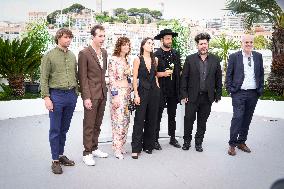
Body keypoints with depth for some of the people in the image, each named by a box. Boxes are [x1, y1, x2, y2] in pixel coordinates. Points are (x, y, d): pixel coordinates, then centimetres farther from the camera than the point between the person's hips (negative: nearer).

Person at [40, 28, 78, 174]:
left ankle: (61, 155, 25)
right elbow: (44, 79, -6)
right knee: (55, 130, 2)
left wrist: (76, 93, 12)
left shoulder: (72, 56, 12)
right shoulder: (49, 56, -3)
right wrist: (46, 97, -13)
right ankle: (55, 160, 10)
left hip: (71, 95, 5)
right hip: (56, 95, -5)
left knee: (64, 128, 13)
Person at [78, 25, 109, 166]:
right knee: (89, 125, 1)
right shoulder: (84, 53, -10)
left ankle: (94, 148, 28)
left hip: (102, 94, 7)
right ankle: (87, 153, 12)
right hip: (91, 95, -6)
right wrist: (86, 97, -16)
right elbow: (82, 77, -12)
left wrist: (105, 90, 10)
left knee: (97, 124, 15)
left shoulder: (104, 52, 11)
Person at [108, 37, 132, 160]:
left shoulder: (126, 59, 14)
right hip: (118, 92, -8)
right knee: (118, 119, -8)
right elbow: (111, 79, -13)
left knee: (126, 119, 9)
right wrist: (114, 95, -17)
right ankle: (117, 149, 1)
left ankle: (121, 145, 19)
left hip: (127, 91, 8)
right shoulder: (114, 59, -9)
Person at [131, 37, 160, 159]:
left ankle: (148, 145, 21)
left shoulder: (155, 60, 9)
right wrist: (136, 94, -11)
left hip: (154, 91, 4)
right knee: (139, 120, -3)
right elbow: (135, 78, -5)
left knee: (152, 119, 9)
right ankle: (136, 148, 3)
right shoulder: (138, 60, -3)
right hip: (142, 91, -4)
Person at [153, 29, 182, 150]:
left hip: (173, 90, 5)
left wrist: (180, 88, 10)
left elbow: (179, 71, 16)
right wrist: (162, 74, -18)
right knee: (158, 115, 2)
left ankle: (172, 138, 25)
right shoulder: (156, 55, -4)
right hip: (160, 90, -4)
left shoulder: (176, 54, 11)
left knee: (172, 115, 13)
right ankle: (155, 140, 12)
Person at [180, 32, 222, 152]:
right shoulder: (190, 59, -1)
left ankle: (198, 143, 25)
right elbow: (184, 78, -1)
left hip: (207, 97, 2)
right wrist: (184, 95, -6)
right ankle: (187, 141, 22)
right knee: (189, 120, 4)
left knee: (202, 122, 11)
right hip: (192, 96, -2)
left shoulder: (215, 60, 5)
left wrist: (218, 95, 4)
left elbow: (218, 79, 8)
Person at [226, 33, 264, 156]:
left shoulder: (258, 56, 8)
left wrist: (261, 89, 6)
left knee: (247, 118, 10)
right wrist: (230, 89, -5)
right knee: (237, 117, -9)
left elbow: (261, 74, 13)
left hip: (253, 93, 4)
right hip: (239, 93, -4)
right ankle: (232, 144, 1)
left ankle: (241, 142, 23)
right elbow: (229, 74, 0)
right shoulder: (234, 57, -2)